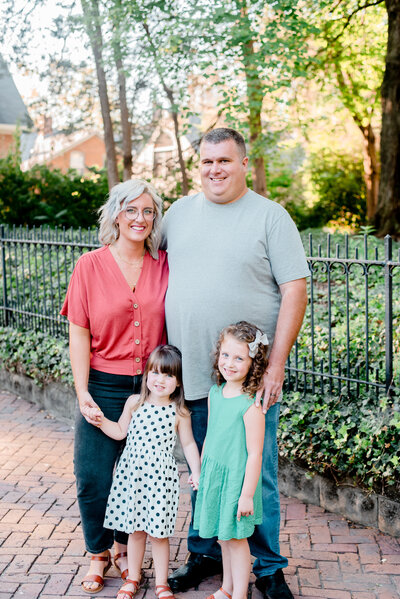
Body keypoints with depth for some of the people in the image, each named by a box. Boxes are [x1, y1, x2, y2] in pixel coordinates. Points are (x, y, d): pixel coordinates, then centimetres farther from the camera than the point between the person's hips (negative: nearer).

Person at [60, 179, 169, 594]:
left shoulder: (164, 265, 2)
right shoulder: (90, 265, -3)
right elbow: (79, 334, -3)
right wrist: (82, 392, -9)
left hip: (151, 387, 1)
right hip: (104, 387, -1)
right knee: (94, 475, 0)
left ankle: (125, 545, 32)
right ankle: (98, 553, 23)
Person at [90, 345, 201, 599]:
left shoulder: (180, 412, -5)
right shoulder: (135, 402, 0)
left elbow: (189, 444, 2)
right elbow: (121, 432, 10)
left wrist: (196, 471, -6)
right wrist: (102, 420, -3)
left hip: (161, 477, -2)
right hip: (132, 473, 3)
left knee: (159, 533, 3)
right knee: (135, 530, 13)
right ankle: (133, 578, 30)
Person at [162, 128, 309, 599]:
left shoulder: (270, 216, -3)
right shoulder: (178, 214, 10)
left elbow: (295, 290, -7)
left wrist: (276, 364, -13)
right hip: (189, 375, 4)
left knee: (256, 477, 3)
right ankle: (204, 553, 31)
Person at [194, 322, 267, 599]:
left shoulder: (251, 405, -21)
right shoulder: (215, 393, 1)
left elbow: (254, 454, -19)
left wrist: (247, 494, -17)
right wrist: (200, 470, 20)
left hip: (237, 478, -7)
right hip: (214, 475, 7)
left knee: (236, 537, 4)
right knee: (223, 535, 19)